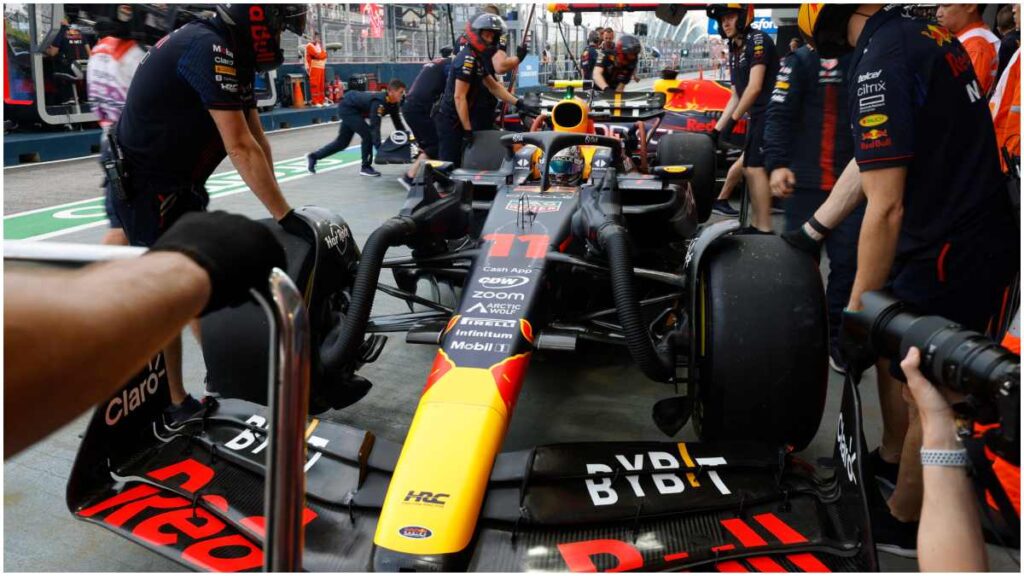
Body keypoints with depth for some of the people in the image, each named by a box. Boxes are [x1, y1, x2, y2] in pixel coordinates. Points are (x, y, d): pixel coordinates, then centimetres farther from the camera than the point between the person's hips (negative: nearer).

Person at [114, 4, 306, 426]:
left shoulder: (232, 54, 6)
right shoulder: (209, 48, -25)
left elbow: (256, 138, 3)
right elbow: (241, 150, -29)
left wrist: (280, 208, -2)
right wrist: (285, 216, -27)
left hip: (180, 183, 10)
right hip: (145, 185, -10)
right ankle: (174, 405, 11)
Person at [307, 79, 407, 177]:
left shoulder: (393, 103, -12)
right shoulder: (379, 102, -37)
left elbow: (398, 123, -3)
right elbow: (375, 127, -44)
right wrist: (380, 149, -51)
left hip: (353, 110, 9)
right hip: (347, 108, -9)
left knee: (342, 142, 17)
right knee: (367, 135, -19)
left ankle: (313, 156, 32)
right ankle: (366, 167, -3)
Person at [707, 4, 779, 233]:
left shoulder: (758, 40, -11)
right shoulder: (734, 52, 16)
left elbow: (754, 87, -19)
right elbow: (736, 97, 18)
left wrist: (733, 120, -16)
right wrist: (717, 128, 13)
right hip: (757, 116, 10)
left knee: (756, 168, -15)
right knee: (749, 168, 12)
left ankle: (765, 230, -14)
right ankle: (756, 225, 21)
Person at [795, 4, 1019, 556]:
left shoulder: (881, 61, -22)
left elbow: (885, 209, -25)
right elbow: (875, 159, 14)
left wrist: (856, 316, -17)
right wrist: (809, 231, 21)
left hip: (949, 253, -9)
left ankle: (903, 524, 28)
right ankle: (890, 460, 46)